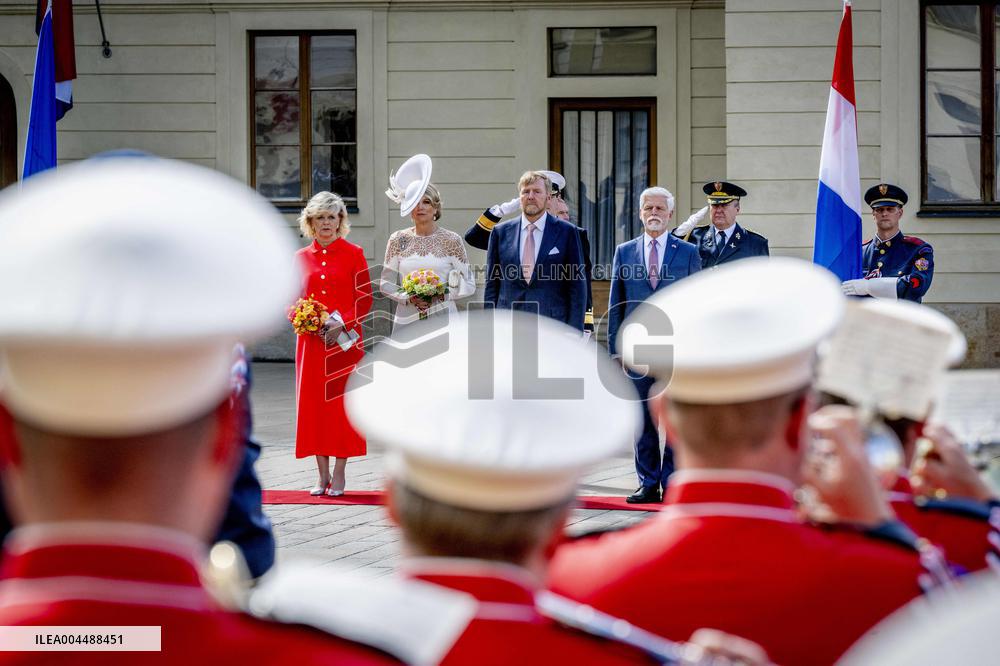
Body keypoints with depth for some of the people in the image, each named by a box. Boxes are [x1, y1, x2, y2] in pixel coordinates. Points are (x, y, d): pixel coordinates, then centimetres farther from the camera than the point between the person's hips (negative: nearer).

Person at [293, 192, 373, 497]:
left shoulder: (354, 254, 2)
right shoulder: (301, 258, 10)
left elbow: (365, 299, -1)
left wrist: (342, 325, -14)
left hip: (344, 341, -3)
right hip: (311, 342, 3)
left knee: (341, 403, -4)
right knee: (313, 403, 1)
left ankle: (339, 475, 2)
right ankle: (323, 476, 8)